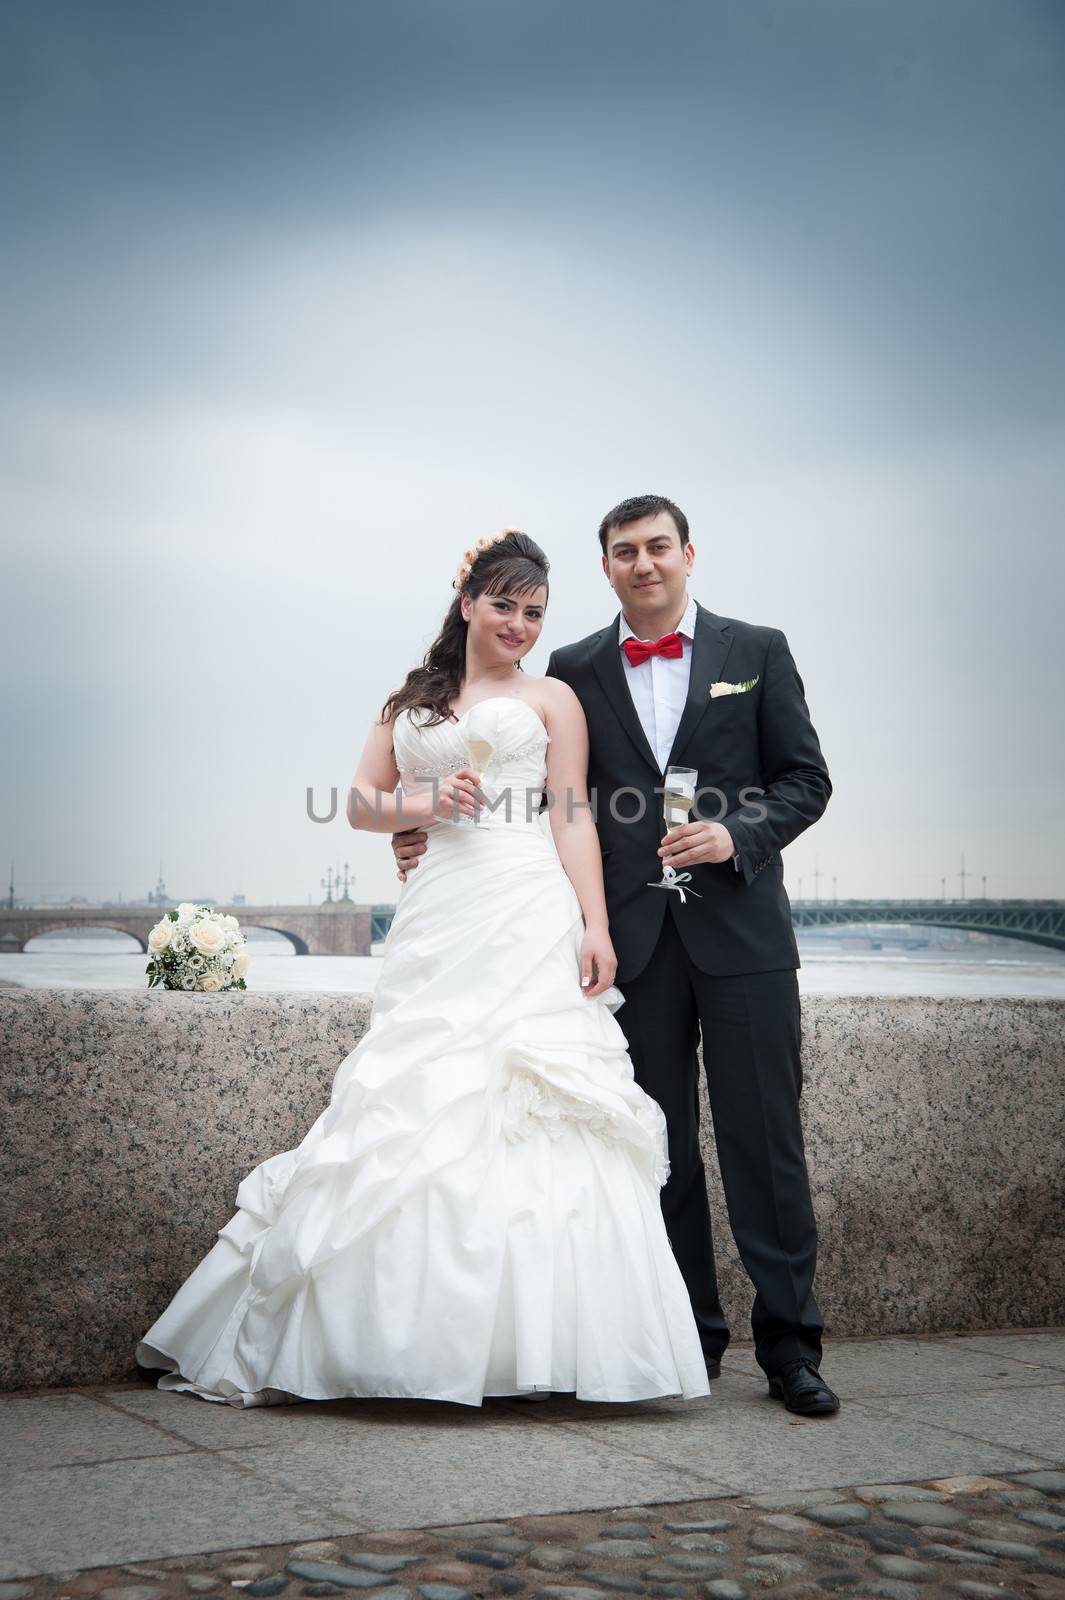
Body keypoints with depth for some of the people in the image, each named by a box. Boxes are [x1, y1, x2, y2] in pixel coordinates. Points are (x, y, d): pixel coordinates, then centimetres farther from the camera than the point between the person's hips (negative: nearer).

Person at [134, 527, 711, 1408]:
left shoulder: (552, 699, 14)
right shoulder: (412, 700, 22)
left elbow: (575, 818, 4)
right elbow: (362, 803, 17)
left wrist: (596, 927, -7)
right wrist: (422, 804, -4)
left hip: (530, 914, -2)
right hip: (439, 917, 3)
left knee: (532, 1116, -10)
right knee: (417, 1112, -4)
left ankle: (529, 1341, -5)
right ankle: (427, 1333, 3)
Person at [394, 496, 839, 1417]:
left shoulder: (756, 651, 6)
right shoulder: (576, 672, 9)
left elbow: (807, 778, 4)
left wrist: (739, 835, -12)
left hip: (740, 928, -1)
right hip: (636, 937, 2)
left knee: (763, 1137, -1)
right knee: (662, 1145, 7)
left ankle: (789, 1343, 8)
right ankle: (691, 1336, 19)